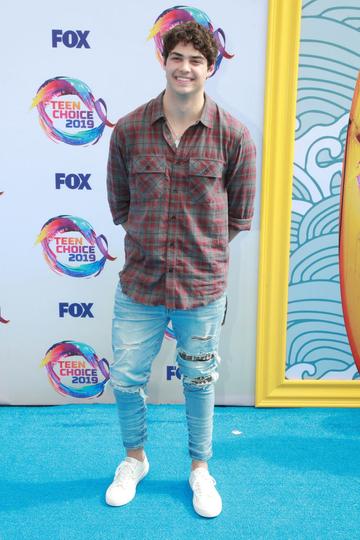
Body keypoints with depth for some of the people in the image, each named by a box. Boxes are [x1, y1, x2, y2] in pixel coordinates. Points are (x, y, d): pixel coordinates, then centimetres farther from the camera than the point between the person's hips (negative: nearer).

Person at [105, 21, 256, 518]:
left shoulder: (234, 136, -7)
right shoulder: (128, 129, -4)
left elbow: (239, 215, 4)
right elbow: (118, 203, 8)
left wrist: (204, 249, 6)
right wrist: (148, 241, 6)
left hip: (203, 287, -1)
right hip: (139, 282, 2)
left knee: (199, 382, 16)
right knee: (125, 379, 13)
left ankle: (200, 469, 42)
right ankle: (135, 458, 44)